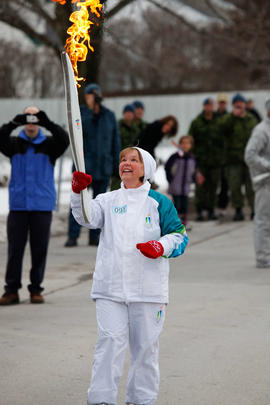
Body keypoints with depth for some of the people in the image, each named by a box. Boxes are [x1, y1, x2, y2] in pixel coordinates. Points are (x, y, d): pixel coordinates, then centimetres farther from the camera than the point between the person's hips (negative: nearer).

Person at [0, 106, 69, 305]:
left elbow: (64, 140, -15)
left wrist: (48, 123, -31)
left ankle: (36, 289, 13)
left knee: (39, 249, 3)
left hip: (42, 205, 0)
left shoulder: (49, 145, 4)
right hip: (18, 205, 0)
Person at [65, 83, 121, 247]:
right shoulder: (80, 113, 0)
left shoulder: (109, 115, 7)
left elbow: (115, 140, 10)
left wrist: (116, 164, 5)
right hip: (83, 165, -3)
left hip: (103, 165, 3)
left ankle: (95, 236, 12)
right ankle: (73, 236, -4)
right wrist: (91, 109, -28)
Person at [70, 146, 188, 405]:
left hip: (148, 287, 0)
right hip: (110, 285, 0)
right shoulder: (108, 200, 11)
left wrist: (162, 246, -14)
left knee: (145, 344, 6)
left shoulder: (159, 202, 7)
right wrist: (78, 192, -25)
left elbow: (179, 236, 6)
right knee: (109, 340, -8)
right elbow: (88, 217, -8)